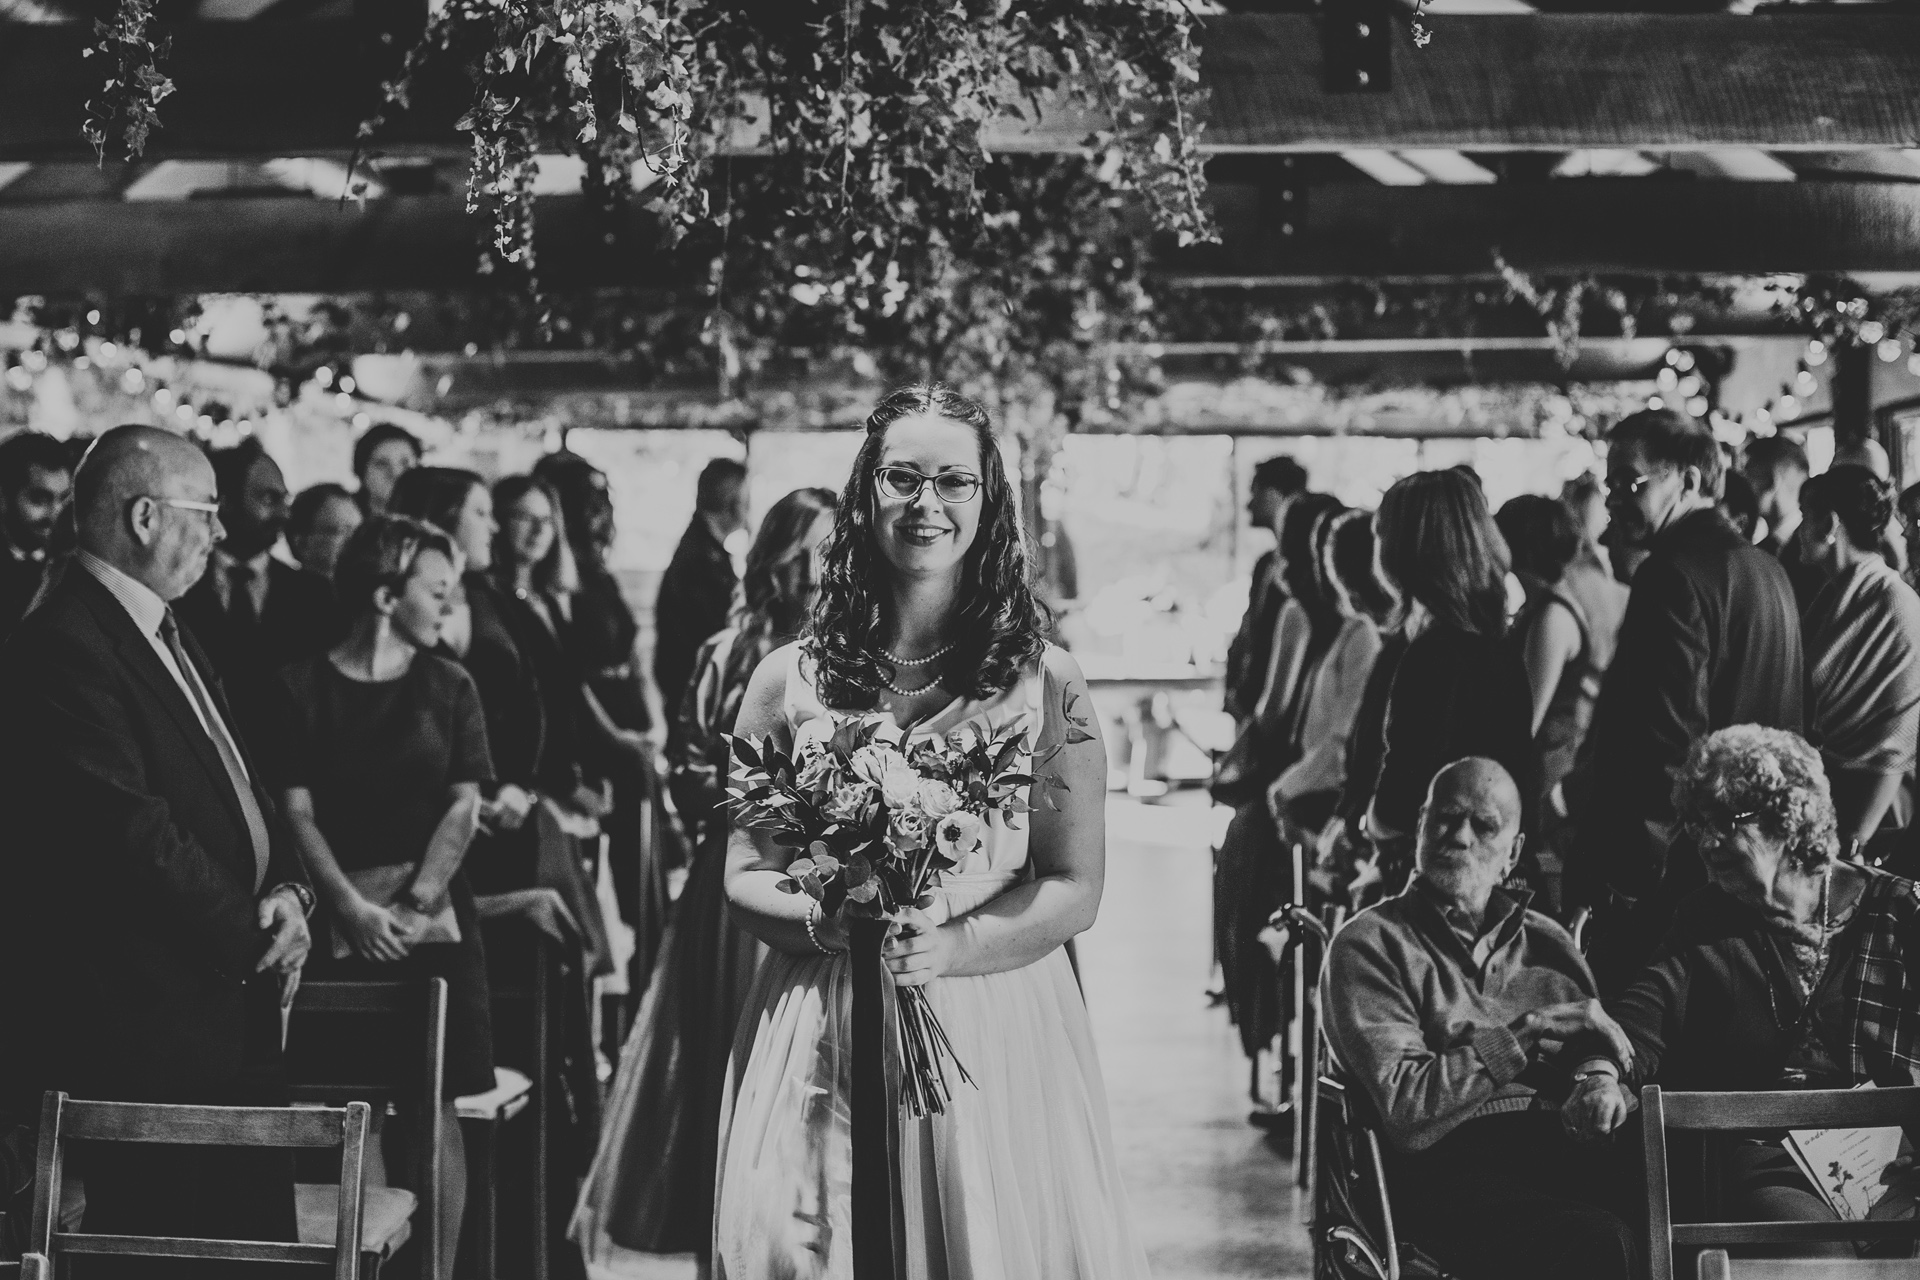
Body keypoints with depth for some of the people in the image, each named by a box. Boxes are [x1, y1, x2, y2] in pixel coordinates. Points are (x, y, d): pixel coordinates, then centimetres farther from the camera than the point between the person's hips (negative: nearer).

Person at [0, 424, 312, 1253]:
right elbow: (131, 834, -23)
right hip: (142, 1030, -10)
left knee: (263, 1240, 14)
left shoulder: (166, 633, 15)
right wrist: (252, 934, -13)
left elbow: (238, 783, 17)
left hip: (231, 1010, 10)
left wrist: (287, 890, -2)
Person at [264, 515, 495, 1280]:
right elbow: (296, 808, -3)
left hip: (432, 918, 1)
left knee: (433, 1103, 0)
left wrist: (415, 901, -11)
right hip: (337, 921, -1)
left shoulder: (448, 687, 7)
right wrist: (352, 905, -14)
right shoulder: (303, 686, 2)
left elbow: (463, 807, 1)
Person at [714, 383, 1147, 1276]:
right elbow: (744, 879, 6)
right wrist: (834, 923, -15)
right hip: (817, 1032, 1)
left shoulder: (1044, 682, 2)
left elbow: (1076, 888, 0)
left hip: (994, 1028, -1)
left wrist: (953, 945, -16)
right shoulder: (790, 680, 5)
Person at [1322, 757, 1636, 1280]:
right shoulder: (1369, 946, 6)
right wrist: (1529, 1031, -8)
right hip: (1452, 1169, -4)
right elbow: (1405, 1109, -7)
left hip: (1569, 1154, 5)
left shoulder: (1545, 942, 24)